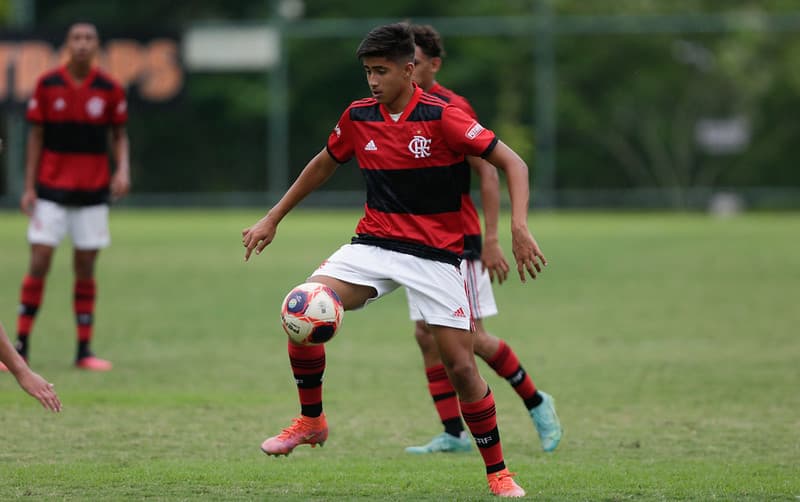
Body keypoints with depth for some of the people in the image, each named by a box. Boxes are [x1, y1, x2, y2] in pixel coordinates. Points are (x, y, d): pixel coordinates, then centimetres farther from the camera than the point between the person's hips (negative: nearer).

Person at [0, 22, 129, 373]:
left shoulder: (109, 90, 0)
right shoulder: (47, 85, -1)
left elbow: (119, 135, 9)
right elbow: (36, 136, 3)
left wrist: (123, 169, -10)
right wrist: (29, 187, -1)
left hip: (92, 192, 1)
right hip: (51, 189, -1)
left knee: (85, 268, 3)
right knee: (39, 263, -6)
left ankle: (84, 350, 8)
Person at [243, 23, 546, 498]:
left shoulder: (441, 117, -14)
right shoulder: (358, 118, 1)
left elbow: (513, 163, -13)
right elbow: (323, 166, 21)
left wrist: (520, 228, -26)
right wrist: (272, 219, 21)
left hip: (437, 254, -4)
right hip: (374, 244, 4)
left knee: (461, 365, -6)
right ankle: (311, 421, 1)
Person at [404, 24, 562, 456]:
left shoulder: (452, 109, -12)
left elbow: (488, 172, -12)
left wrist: (491, 239, -17)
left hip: (457, 240, -7)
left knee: (471, 337, -8)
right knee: (427, 336, 0)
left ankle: (536, 403, 12)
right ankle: (453, 434, 5)